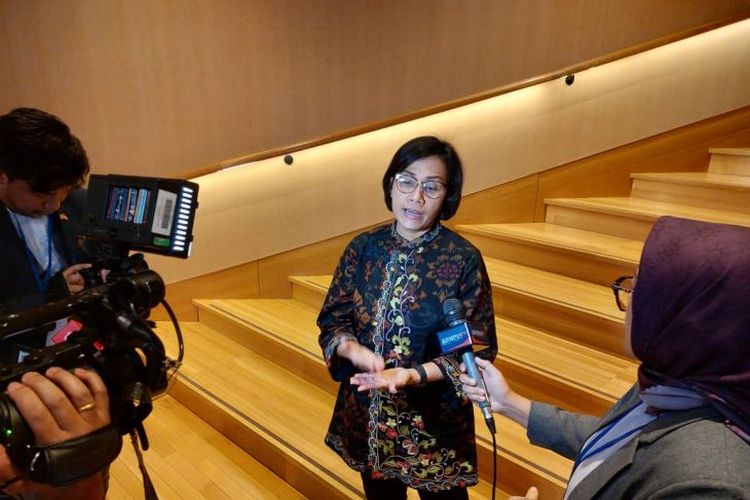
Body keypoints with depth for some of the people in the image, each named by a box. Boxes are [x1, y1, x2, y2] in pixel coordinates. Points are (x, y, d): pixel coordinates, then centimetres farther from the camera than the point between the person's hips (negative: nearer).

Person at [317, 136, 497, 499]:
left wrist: (415, 374, -28)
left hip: (434, 421, -3)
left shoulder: (464, 260, -17)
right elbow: (331, 320, -1)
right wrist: (352, 348, -22)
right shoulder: (363, 248, -7)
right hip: (367, 415, 3)